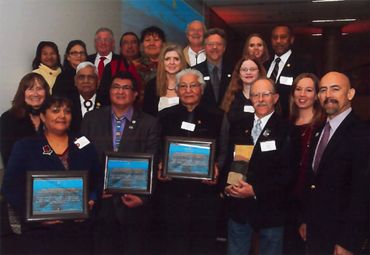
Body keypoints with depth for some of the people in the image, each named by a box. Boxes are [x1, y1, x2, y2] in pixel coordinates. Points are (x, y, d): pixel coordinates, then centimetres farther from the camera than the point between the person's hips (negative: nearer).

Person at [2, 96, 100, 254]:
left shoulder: (84, 146, 8)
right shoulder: (25, 147, 3)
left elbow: (98, 180, 11)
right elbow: (10, 187, -2)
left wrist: (91, 201, -7)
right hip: (38, 230, -1)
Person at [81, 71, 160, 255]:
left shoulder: (149, 124, -1)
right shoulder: (92, 119, 6)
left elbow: (152, 166, -5)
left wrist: (142, 197, -15)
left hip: (133, 204, -1)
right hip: (101, 204, 2)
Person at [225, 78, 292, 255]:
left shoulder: (285, 130, -8)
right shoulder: (238, 127, 8)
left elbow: (288, 172, -13)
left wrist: (255, 190, -17)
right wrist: (226, 185, -7)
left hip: (270, 209, -3)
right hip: (238, 207, 4)